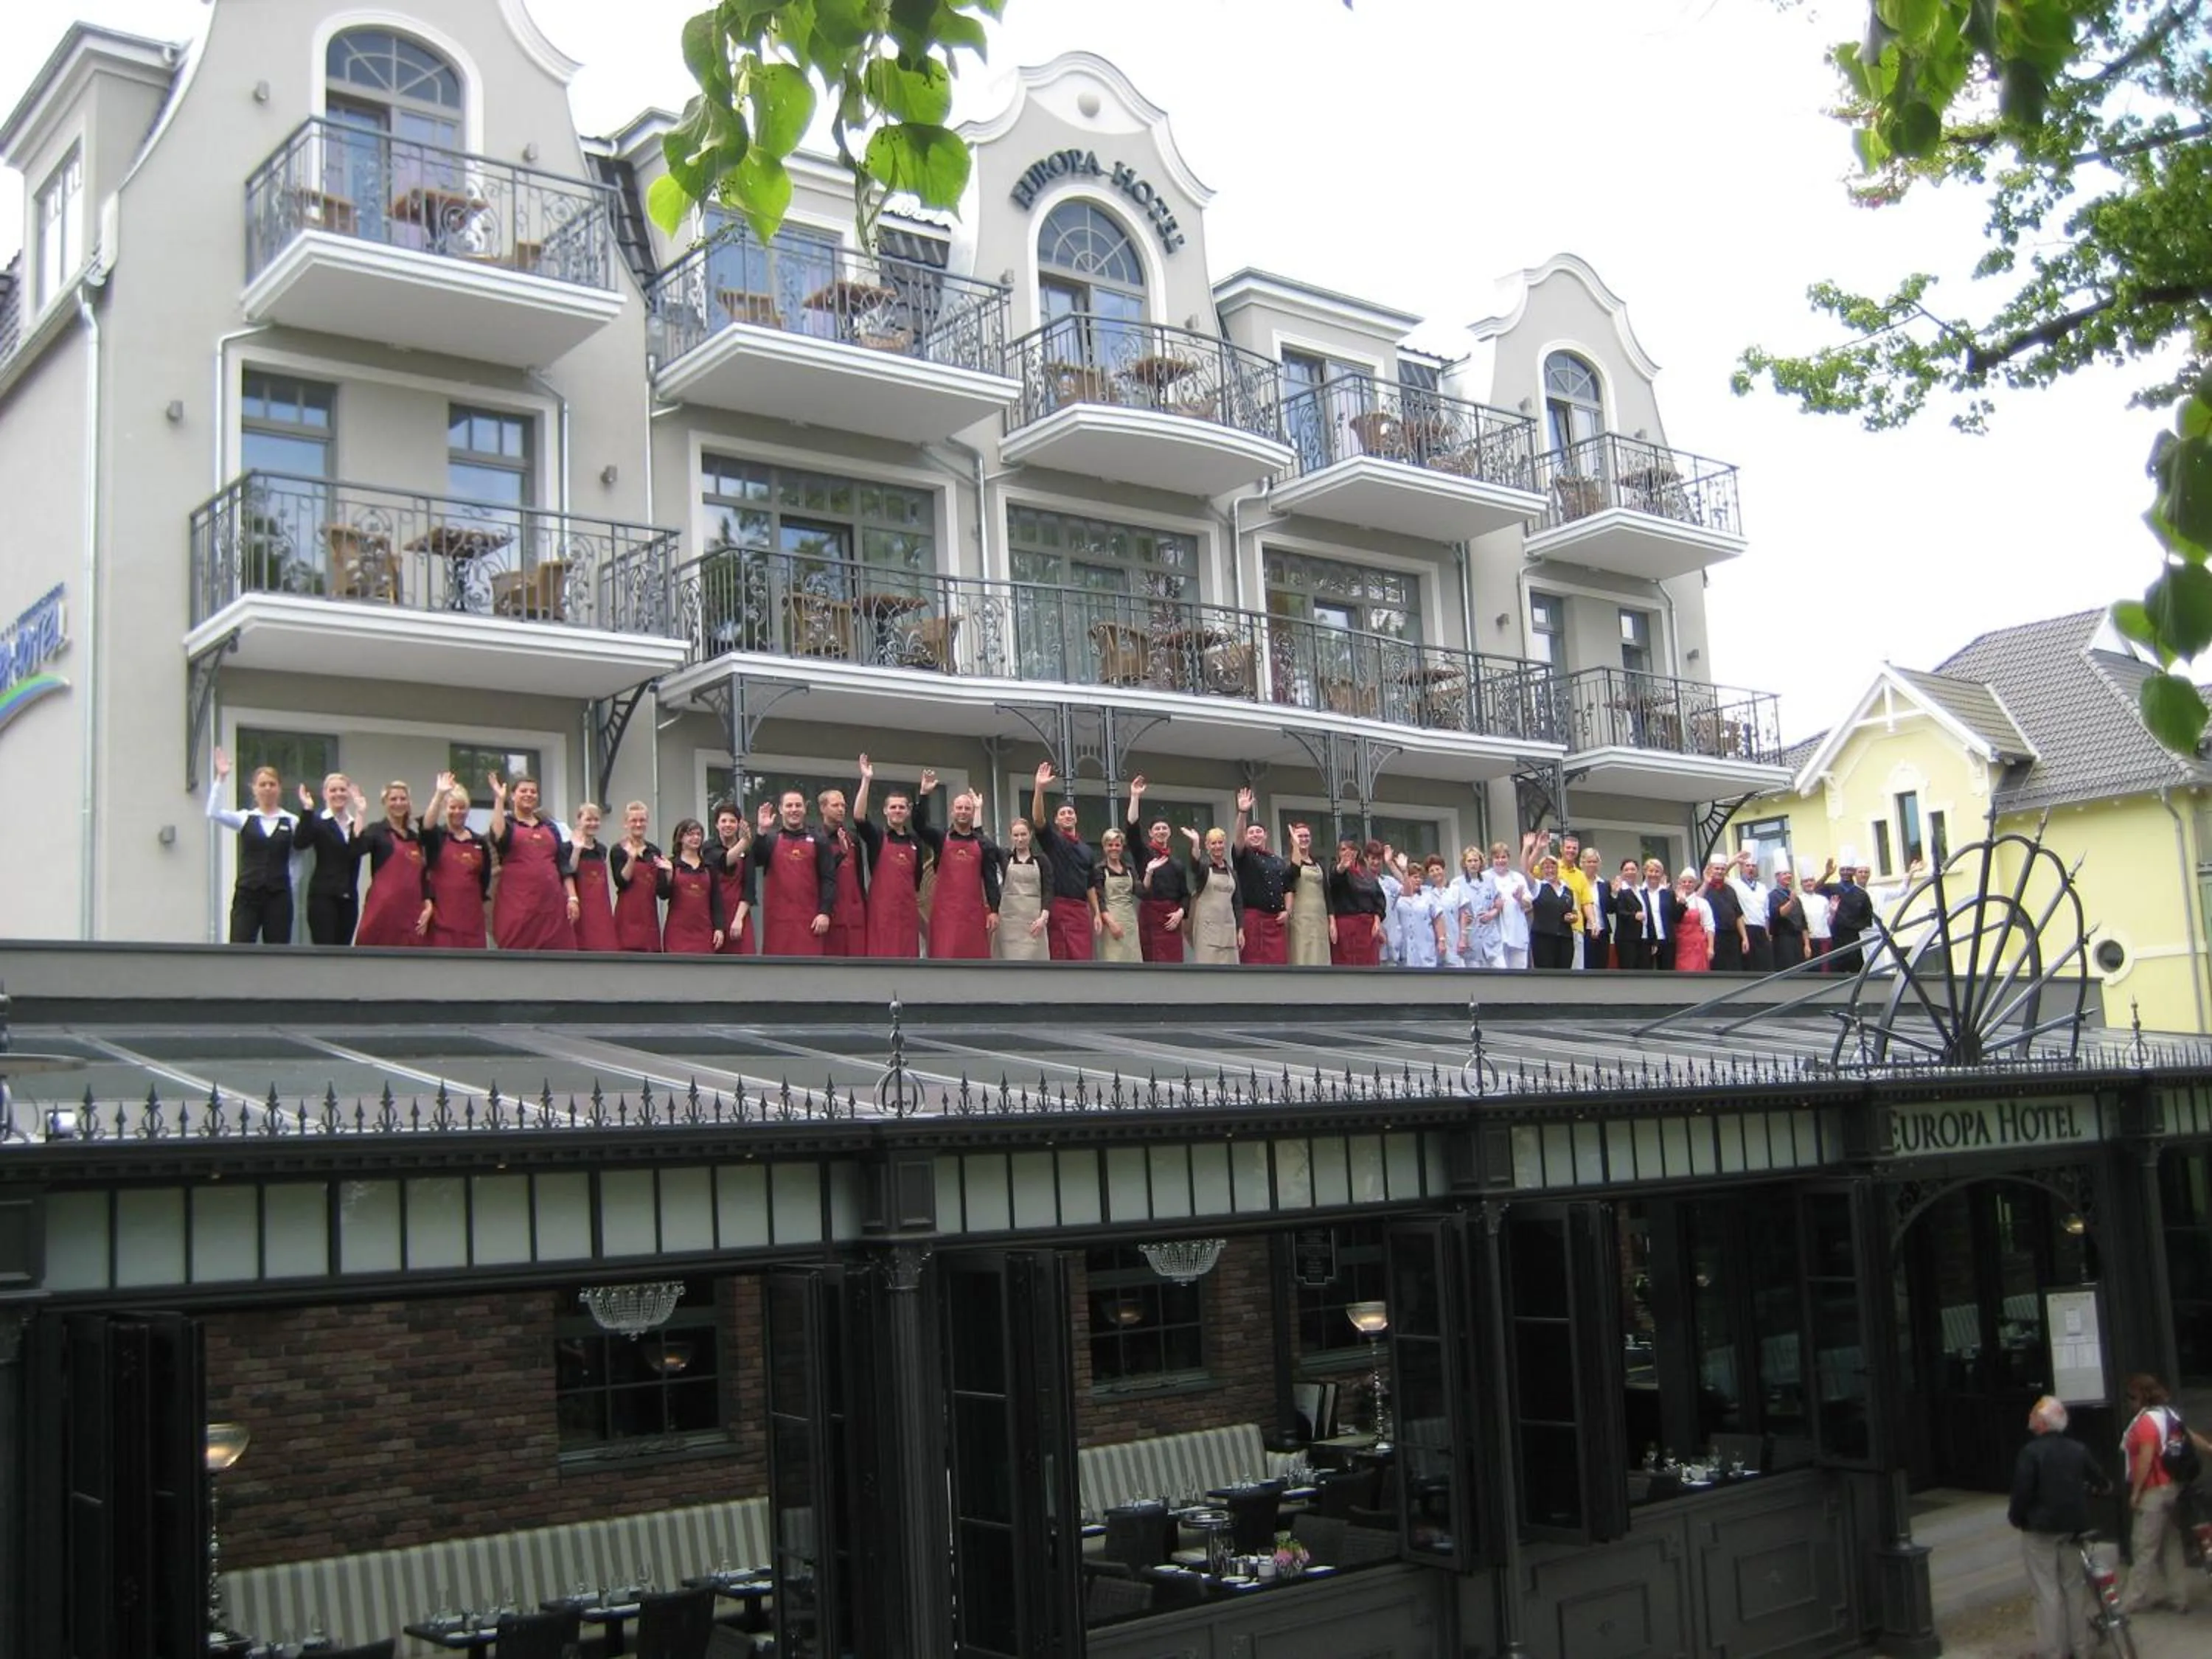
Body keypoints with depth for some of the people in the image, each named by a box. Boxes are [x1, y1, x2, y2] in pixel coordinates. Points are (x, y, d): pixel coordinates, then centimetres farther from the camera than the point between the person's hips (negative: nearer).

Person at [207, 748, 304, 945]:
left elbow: (298, 857, 9)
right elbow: (213, 813, -11)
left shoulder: (292, 822, 4)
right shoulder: (245, 819, 5)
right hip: (247, 894, 0)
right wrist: (221, 778, -17)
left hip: (279, 896, 0)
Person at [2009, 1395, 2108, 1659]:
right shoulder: (2079, 1450, 2)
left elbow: (2022, 1491, -19)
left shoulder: (2031, 1452, -16)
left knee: (2047, 1591, -1)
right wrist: (2102, 1487, 37)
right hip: (2073, 1527, 6)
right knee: (2074, 1585, 17)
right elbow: (2100, 1482, 13)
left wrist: (2015, 1518, 0)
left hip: (2040, 1529, -6)